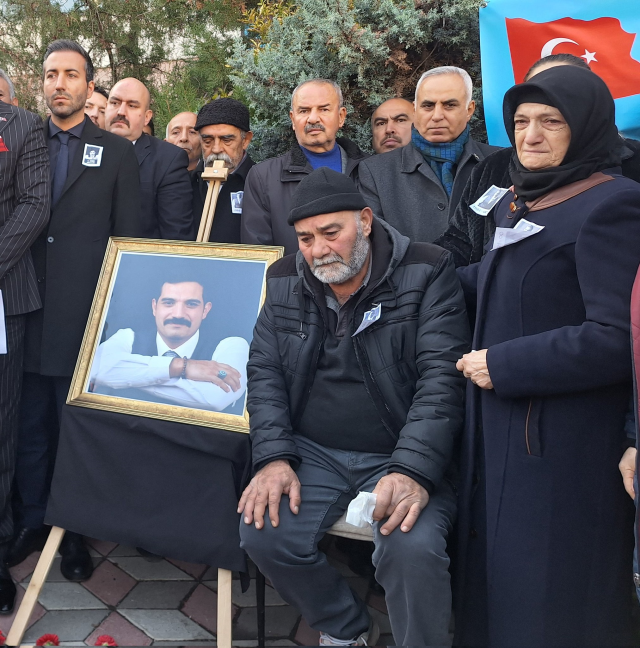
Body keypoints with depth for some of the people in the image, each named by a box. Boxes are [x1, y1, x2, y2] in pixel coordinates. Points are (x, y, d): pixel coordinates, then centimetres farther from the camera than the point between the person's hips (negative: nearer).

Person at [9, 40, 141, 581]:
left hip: (84, 314, -2)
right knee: (31, 424, 10)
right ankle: (32, 521, 26)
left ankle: (75, 531, 19)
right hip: (29, 311, 3)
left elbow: (129, 238, 2)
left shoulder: (117, 153, 4)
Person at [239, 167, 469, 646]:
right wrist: (274, 458, -10)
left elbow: (441, 378, -14)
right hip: (312, 452, 4)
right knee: (262, 534, -18)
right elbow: (265, 372, 4)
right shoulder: (285, 281, 6)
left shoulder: (427, 273, -7)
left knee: (411, 549, -30)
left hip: (402, 456, -4)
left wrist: (412, 471, -26)